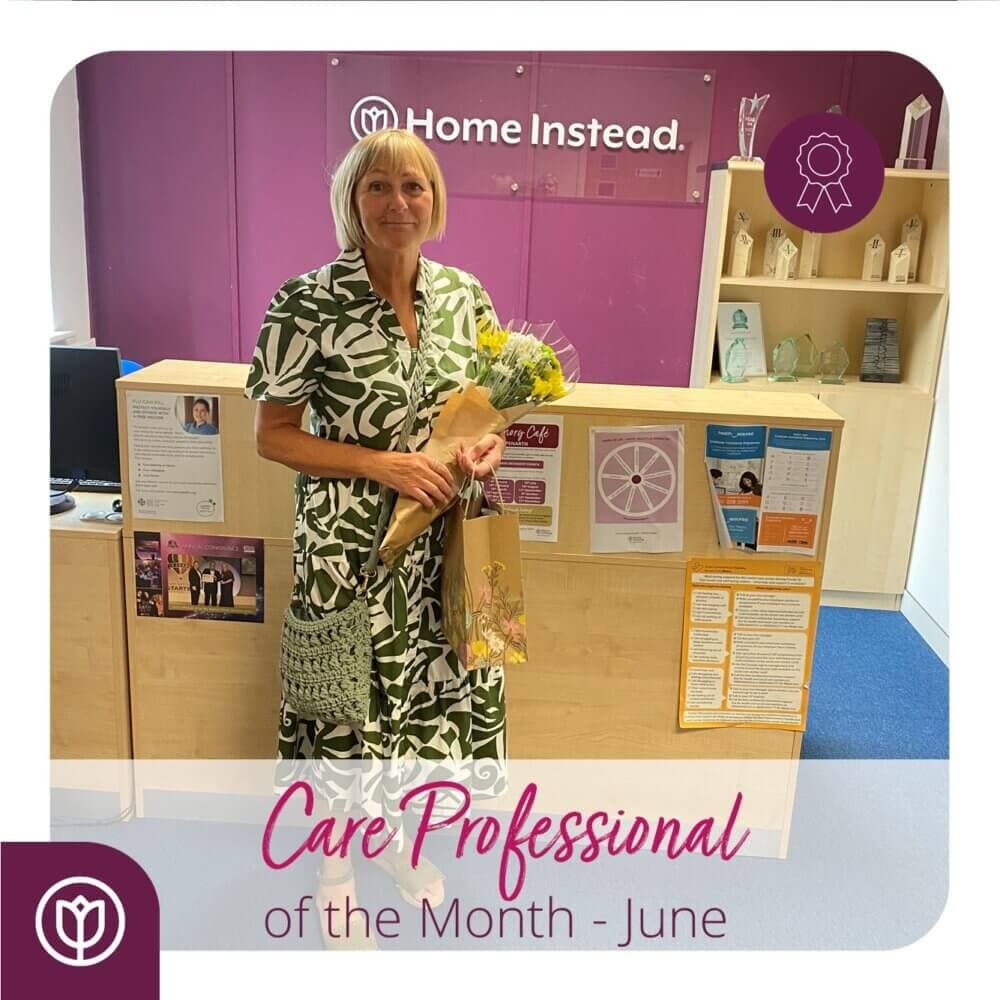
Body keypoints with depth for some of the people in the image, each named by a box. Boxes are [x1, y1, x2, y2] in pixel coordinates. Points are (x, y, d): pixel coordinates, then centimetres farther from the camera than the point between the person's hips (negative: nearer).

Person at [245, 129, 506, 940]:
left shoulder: (464, 292, 0)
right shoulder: (308, 302, -14)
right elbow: (273, 436, -10)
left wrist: (488, 442, -11)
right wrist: (381, 464, -21)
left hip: (442, 541, 5)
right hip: (350, 544, -4)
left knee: (432, 690, 18)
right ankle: (337, 861, 40)